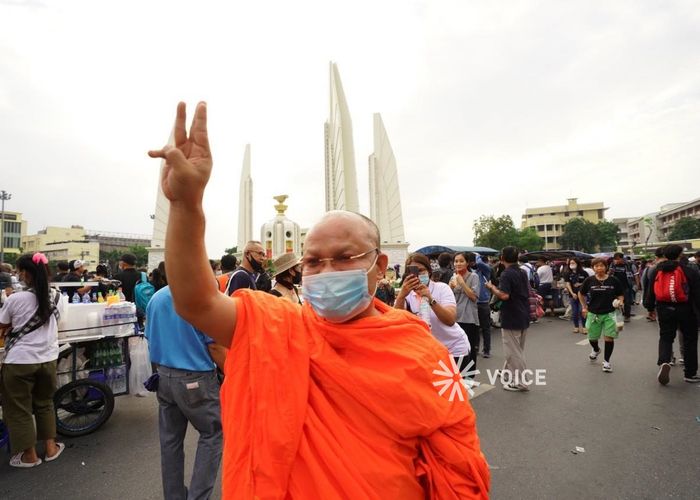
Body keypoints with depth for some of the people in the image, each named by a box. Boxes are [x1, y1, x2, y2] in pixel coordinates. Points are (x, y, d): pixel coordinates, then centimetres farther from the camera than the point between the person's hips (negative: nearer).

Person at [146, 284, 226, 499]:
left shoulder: (155, 298, 4)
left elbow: (151, 340, 12)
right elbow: (214, 346, -16)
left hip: (164, 377, 7)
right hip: (195, 378, -6)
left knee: (170, 439, 17)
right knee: (213, 433, 11)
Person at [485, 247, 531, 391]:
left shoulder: (506, 274, -18)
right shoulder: (523, 273, 7)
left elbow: (504, 295, -28)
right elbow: (528, 292, 17)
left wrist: (492, 287, -13)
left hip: (511, 318, -9)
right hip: (524, 317, 9)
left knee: (513, 350, 1)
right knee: (518, 348, 21)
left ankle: (521, 381, 6)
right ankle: (509, 370, 36)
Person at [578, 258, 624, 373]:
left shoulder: (613, 280, -8)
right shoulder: (589, 280, -7)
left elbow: (621, 294, 6)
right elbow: (581, 293, 8)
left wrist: (620, 302, -13)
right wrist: (584, 307, 4)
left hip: (609, 313, -1)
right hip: (593, 313, 1)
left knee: (609, 337, -4)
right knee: (592, 337, 14)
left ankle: (606, 361, 16)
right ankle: (595, 350, 49)